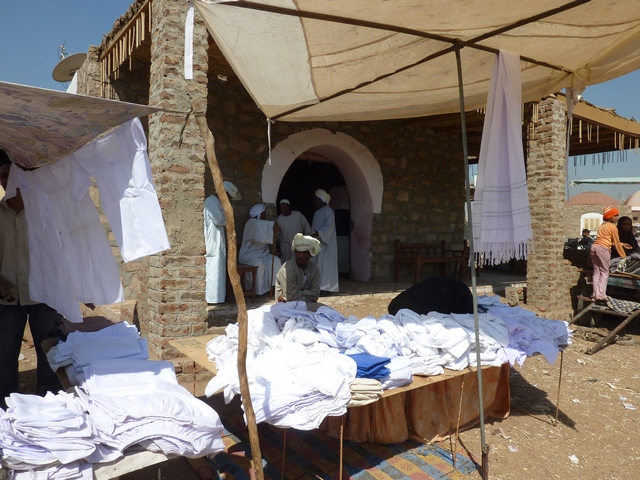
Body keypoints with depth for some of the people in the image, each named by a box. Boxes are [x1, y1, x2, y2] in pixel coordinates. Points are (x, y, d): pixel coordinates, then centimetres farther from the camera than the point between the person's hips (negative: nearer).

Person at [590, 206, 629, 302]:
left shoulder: (602, 226, 24)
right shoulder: (613, 227, 1)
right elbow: (616, 243, 4)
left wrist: (621, 244, 32)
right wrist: (623, 255, 11)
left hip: (594, 246, 7)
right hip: (603, 248, -7)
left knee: (596, 272, 7)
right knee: (604, 272, -3)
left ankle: (595, 295, 2)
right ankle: (601, 295, -11)